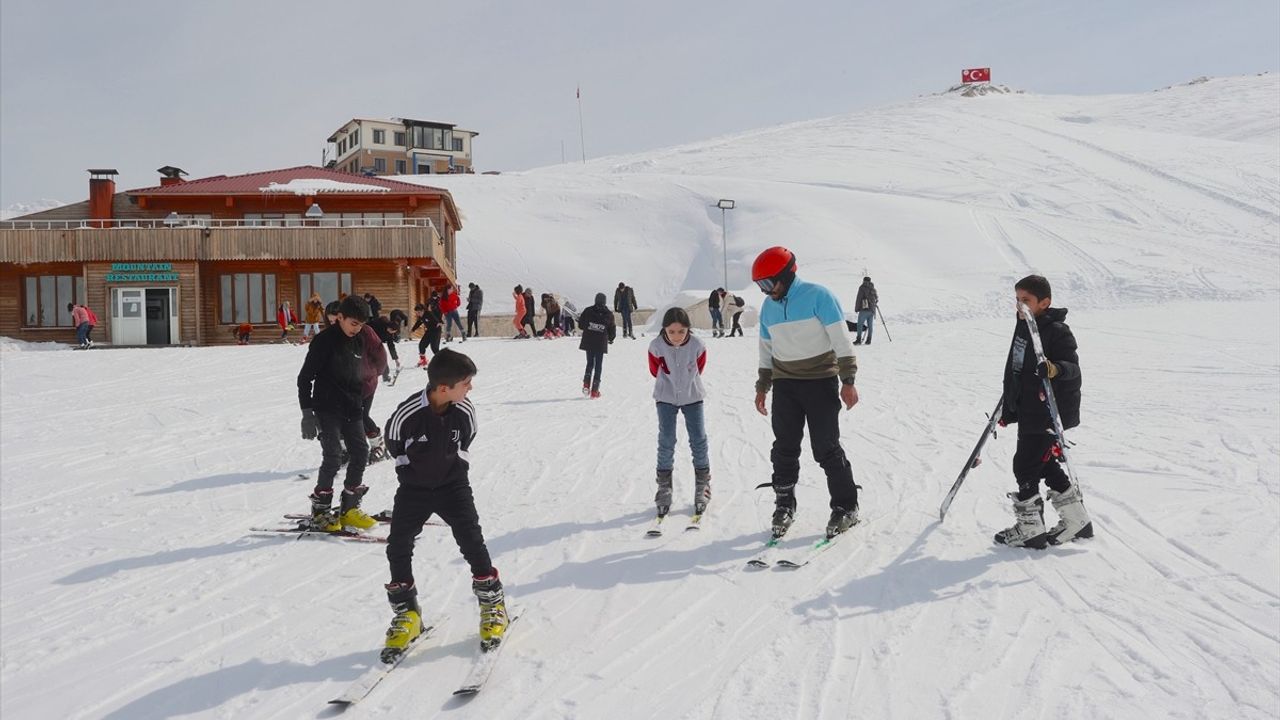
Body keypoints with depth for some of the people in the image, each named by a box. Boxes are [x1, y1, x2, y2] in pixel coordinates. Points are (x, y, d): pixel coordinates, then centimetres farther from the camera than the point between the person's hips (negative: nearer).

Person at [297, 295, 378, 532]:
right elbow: (305, 378, -10)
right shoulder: (324, 341, -11)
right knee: (333, 457, -11)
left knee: (360, 452, 4)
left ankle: (349, 508, 15)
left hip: (352, 409, 7)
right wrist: (307, 413, -15)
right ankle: (320, 510, 3)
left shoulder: (358, 341, 9)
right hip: (328, 409, -7)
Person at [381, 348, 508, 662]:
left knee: (471, 539, -9)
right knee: (398, 546, -2)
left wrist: (457, 470, 5)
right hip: (413, 488, -1)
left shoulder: (465, 411, -14)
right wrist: (411, 475, 3)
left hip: (452, 485, 1)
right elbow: (394, 445, -4)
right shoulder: (407, 413, -24)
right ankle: (406, 612, 15)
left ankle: (492, 601, 8)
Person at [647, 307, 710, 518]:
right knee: (666, 442, -2)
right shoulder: (656, 346, -21)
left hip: (692, 396, 1)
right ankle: (664, 489, 9)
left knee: (698, 440, 1)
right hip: (666, 398, 0)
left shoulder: (697, 346, -20)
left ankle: (703, 487, 16)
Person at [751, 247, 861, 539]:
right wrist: (763, 386, 17)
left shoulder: (817, 296, -11)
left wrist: (848, 380, -16)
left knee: (826, 449, -3)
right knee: (784, 448, 5)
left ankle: (846, 507, 10)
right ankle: (784, 504, 19)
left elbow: (841, 339, -12)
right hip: (785, 384, 5)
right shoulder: (768, 306, 8)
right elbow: (766, 349, 18)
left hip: (821, 381, -5)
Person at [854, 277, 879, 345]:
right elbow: (876, 299, 24)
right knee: (870, 325, 8)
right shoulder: (873, 289, 13)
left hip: (864, 309, -6)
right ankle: (869, 340, 7)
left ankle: (858, 340, -12)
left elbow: (859, 299, -9)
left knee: (860, 325, -5)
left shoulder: (862, 288, -4)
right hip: (872, 310, 6)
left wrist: (856, 308, -3)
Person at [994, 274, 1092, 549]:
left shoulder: (1057, 332, -14)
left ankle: (1030, 529, 10)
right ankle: (1077, 521, 28)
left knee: (1025, 466, -3)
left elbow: (1073, 366, -22)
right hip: (1027, 412, 9)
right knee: (1045, 466, 16)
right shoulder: (1024, 326, 12)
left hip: (1048, 415, -9)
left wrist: (1055, 369, -45)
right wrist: (1008, 408, 25)